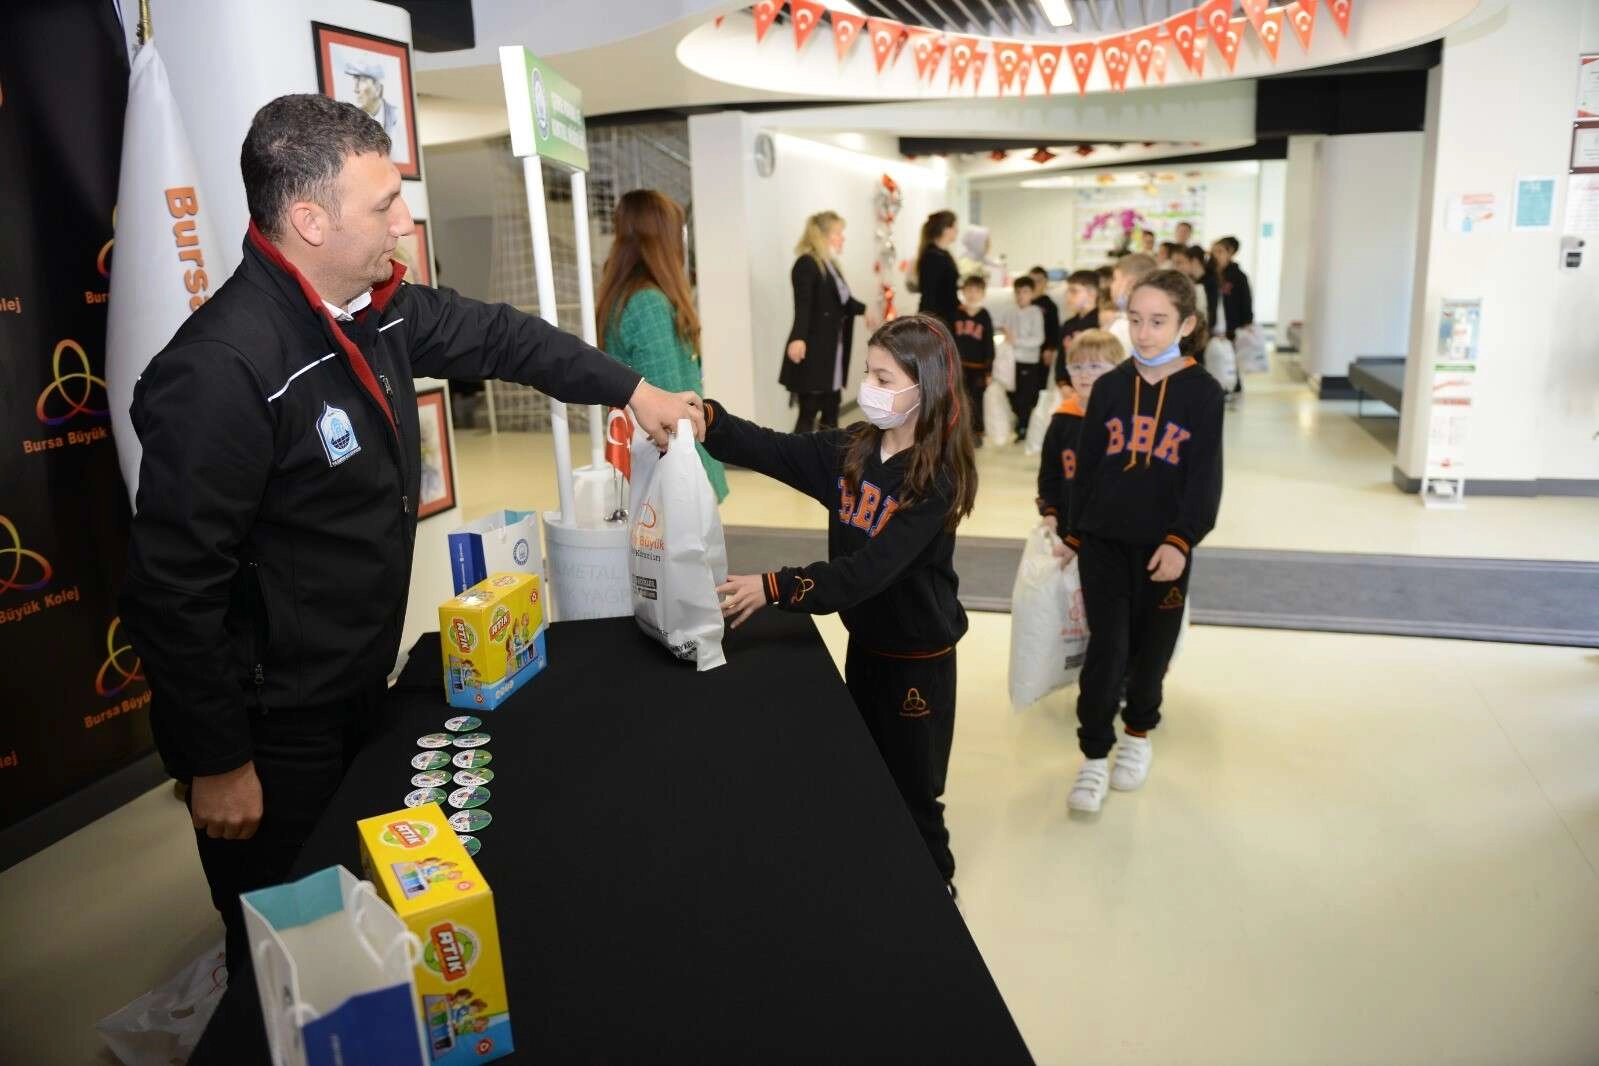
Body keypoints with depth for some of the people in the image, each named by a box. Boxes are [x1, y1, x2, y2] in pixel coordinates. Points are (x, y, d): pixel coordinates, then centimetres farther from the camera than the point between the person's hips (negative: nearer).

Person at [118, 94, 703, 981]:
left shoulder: (374, 309, -2)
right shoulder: (221, 370, -28)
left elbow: (496, 336, 14)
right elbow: (172, 589, -25)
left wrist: (631, 390, 13)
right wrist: (217, 764, -18)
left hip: (358, 694, 8)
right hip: (272, 733, -8)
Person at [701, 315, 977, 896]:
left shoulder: (937, 478, -23)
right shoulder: (851, 449, -3)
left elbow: (871, 569, -31)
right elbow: (771, 449, -13)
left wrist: (774, 588, -38)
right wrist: (704, 416, -30)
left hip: (918, 657, -7)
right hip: (864, 641, 7)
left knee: (912, 794, 10)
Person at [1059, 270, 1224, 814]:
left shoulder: (1203, 392, -5)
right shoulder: (1109, 386, 3)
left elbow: (1206, 477, -8)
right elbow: (1086, 465, 7)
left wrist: (1181, 540, -18)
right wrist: (1074, 533, 9)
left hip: (1164, 544, -1)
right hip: (1104, 539, 1)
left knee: (1151, 649, 12)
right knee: (1106, 647, -2)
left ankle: (1138, 735, 34)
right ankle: (1095, 756, 9)